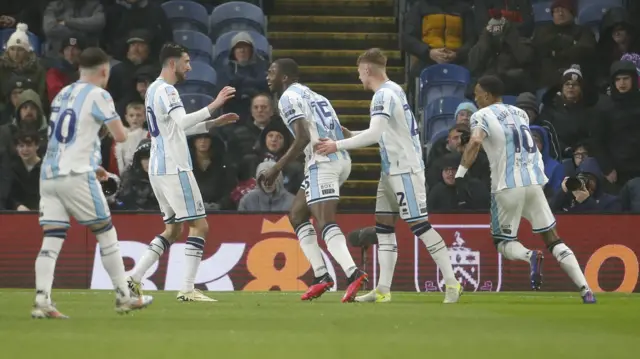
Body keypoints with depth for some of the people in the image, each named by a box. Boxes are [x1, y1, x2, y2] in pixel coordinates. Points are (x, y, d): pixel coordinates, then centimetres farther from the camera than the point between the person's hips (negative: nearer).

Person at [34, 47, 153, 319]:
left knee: (51, 240, 0)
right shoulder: (98, 95, -4)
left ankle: (42, 301, -15)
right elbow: (121, 136, -4)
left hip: (48, 174, 6)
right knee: (106, 233, 7)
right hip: (76, 176, -6)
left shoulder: (63, 94, 18)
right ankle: (123, 297, 12)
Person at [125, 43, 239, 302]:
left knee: (173, 230, 16)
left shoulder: (155, 89, 20)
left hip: (159, 169, 10)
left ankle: (134, 278, 8)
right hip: (174, 168, -10)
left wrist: (214, 123, 22)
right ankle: (188, 290, -10)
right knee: (199, 226, -6)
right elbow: (182, 122, -29)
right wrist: (214, 105, -30)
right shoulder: (166, 91, -13)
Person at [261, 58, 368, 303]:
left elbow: (303, 138, -15)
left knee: (325, 222, -17)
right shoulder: (311, 95, 26)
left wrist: (276, 169, -13)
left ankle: (353, 274, -36)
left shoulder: (289, 97, -3)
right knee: (297, 214, 18)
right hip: (341, 160, 9)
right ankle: (321, 276, 10)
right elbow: (336, 132, 25)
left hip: (323, 161, -9)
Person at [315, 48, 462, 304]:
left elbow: (374, 134, -27)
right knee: (383, 226, 7)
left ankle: (452, 283, -4)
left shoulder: (384, 95, -17)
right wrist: (350, 135, 15)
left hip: (405, 170, -10)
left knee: (419, 225, -7)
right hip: (392, 169, 10)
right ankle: (383, 290, 5)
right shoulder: (392, 90, 13)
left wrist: (338, 145, -22)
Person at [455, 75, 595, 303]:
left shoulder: (482, 116, -2)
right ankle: (586, 290, -7)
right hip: (534, 182, 5)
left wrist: (460, 173, -21)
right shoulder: (520, 113, 18)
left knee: (504, 242, 12)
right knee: (553, 239, 8)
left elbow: (475, 141, -21)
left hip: (507, 186, -5)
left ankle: (530, 256, -23)